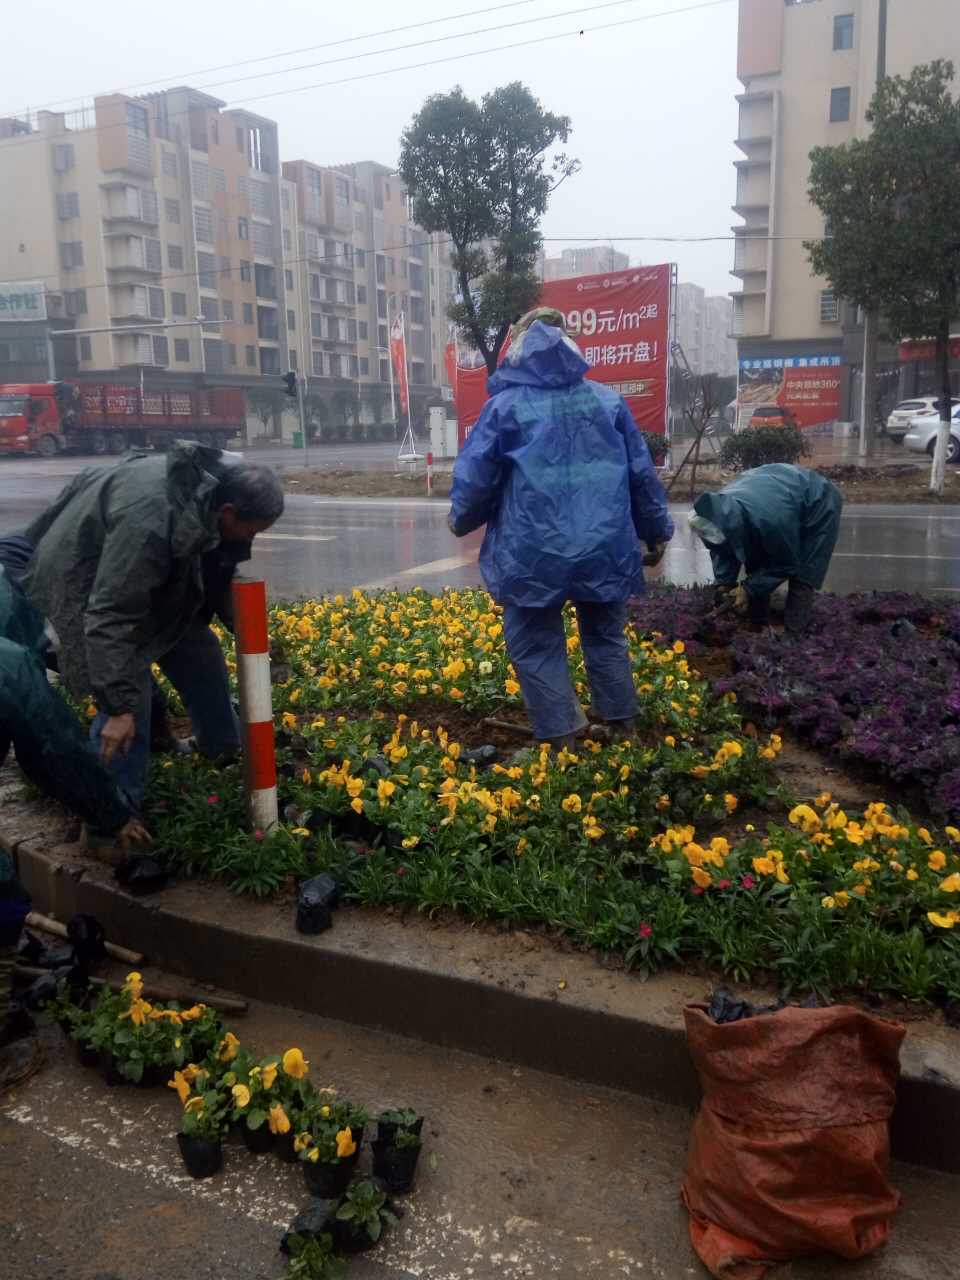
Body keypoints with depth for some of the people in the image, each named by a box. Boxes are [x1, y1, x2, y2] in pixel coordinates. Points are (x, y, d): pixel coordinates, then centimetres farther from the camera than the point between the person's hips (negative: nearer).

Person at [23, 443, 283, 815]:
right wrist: (119, 705, -39)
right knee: (128, 707, -16)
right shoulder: (149, 522, -43)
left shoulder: (217, 482, -15)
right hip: (89, 586, -9)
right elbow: (110, 618, -40)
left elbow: (215, 559, 4)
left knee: (199, 654, 14)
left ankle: (226, 753, 36)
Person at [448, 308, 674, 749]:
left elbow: (475, 478, -1)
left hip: (534, 555, -4)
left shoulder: (506, 405, -3)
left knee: (536, 648, 8)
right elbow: (641, 473, 11)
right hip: (603, 549, 4)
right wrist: (656, 530, 22)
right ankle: (622, 728, 28)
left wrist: (461, 520, 19)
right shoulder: (608, 399, 7)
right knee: (606, 638, 19)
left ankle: (561, 740, 8)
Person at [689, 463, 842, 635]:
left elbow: (785, 564, -25)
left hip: (819, 502, -7)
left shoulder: (770, 519, -44)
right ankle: (757, 625, 9)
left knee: (803, 575, -15)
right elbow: (723, 550, -6)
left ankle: (795, 633, -10)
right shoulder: (718, 509, -25)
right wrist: (724, 583, -18)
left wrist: (749, 589, -22)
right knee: (756, 560, 0)